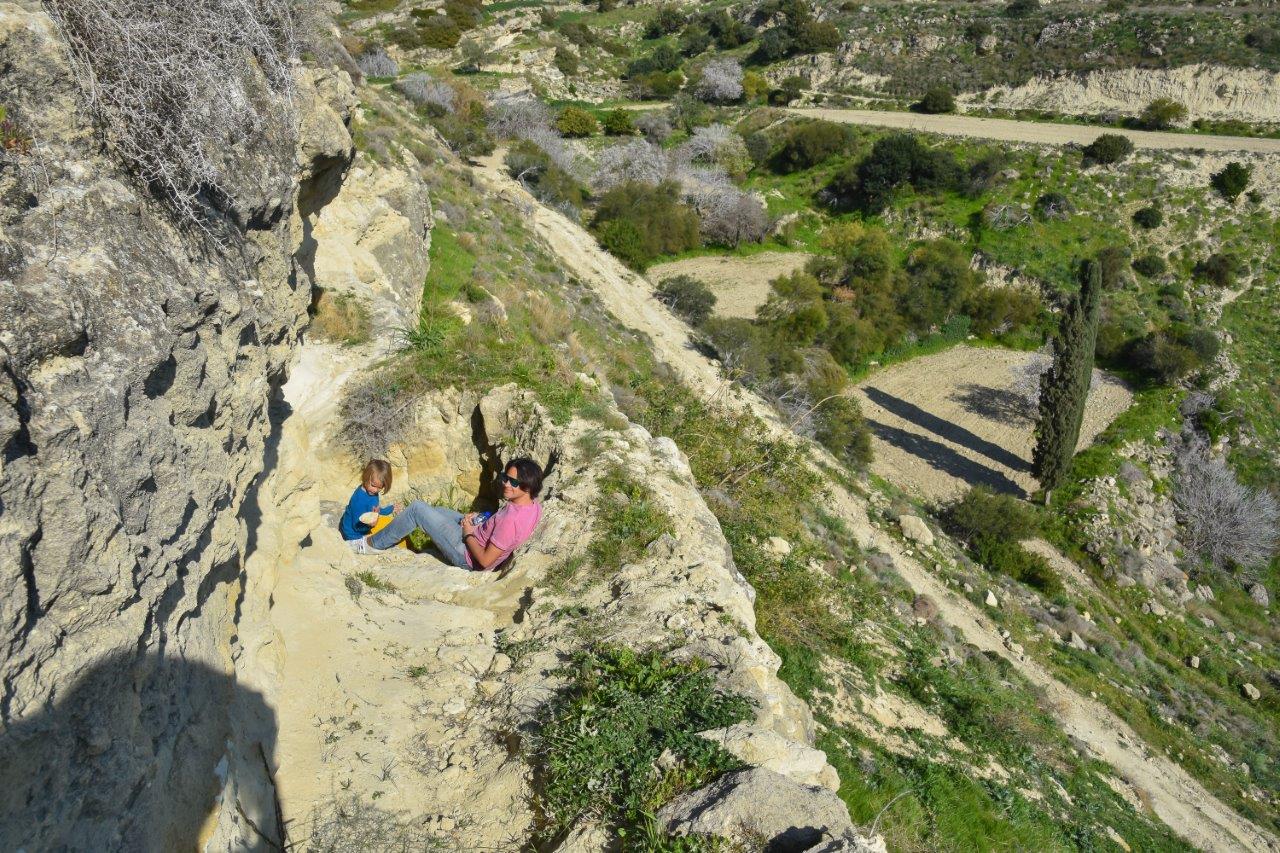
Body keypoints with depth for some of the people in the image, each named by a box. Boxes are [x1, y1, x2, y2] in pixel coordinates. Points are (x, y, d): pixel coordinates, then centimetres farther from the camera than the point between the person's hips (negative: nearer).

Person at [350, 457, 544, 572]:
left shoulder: (511, 518, -36)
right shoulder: (534, 505, -10)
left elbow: (485, 561, -30)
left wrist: (468, 533, -15)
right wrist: (476, 520, -1)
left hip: (468, 556, -9)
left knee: (417, 508, -3)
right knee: (437, 510, 26)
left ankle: (373, 544, 17)